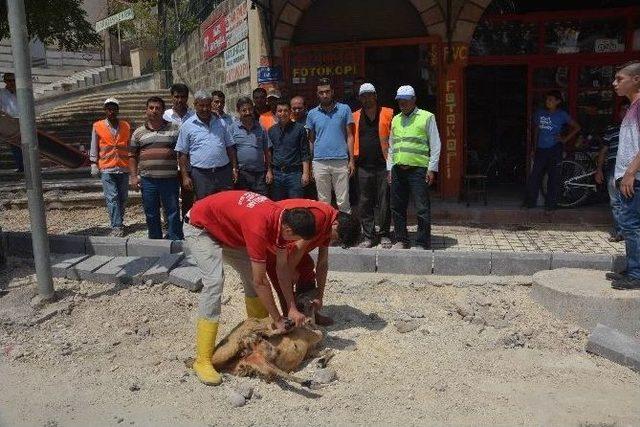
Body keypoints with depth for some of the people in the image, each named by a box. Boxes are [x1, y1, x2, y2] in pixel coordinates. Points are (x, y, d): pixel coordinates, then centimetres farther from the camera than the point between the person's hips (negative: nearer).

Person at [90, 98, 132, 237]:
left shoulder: (126, 126, 7)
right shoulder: (97, 126, 3)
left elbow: (130, 147, 12)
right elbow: (94, 147, 7)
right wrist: (94, 164, 0)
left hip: (124, 168, 2)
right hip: (106, 169, -2)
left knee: (122, 198, 8)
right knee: (112, 198, -9)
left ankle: (119, 222, 23)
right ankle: (117, 226, -8)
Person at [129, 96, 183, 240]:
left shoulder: (175, 128, 6)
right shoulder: (139, 132, 11)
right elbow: (132, 156, 13)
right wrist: (133, 176, 3)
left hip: (170, 179, -2)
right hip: (147, 180, 2)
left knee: (173, 213, 1)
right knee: (151, 216, 9)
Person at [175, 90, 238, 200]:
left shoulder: (220, 122, 12)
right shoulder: (187, 126, 3)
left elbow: (230, 147, 16)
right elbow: (182, 153, 1)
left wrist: (234, 168, 8)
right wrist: (185, 176, -5)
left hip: (224, 172, 3)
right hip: (201, 174, -3)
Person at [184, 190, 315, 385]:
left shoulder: (282, 219, -13)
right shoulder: (259, 226, -38)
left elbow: (282, 268, -4)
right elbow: (260, 281, -32)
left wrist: (292, 309, -6)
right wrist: (278, 320, -21)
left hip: (227, 229, 9)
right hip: (200, 227, -8)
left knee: (252, 274, 3)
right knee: (214, 282, -23)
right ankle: (203, 360, -18)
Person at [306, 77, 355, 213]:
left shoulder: (344, 109, 5)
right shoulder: (312, 114, 10)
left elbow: (349, 136, 6)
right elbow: (311, 140, 14)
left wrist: (351, 160, -1)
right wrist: (309, 164, 8)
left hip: (341, 161, -2)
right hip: (320, 163, 2)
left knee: (343, 202, 0)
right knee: (323, 201, 8)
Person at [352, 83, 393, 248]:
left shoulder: (387, 114, 3)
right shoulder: (355, 117, 11)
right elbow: (352, 139, 14)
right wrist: (352, 159, 4)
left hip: (383, 165, -2)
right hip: (364, 166, 3)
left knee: (384, 202, 2)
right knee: (365, 202, 5)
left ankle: (384, 235, 14)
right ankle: (369, 236, 14)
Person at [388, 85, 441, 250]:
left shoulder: (427, 117, 3)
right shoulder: (395, 120, 18)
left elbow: (435, 145, 0)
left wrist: (432, 169, -6)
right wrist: (390, 168, 15)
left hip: (418, 169, -5)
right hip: (397, 170, 5)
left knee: (422, 208, -5)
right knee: (397, 207, 8)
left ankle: (422, 243, 3)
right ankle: (401, 240, 19)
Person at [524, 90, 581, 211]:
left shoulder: (562, 115, 0)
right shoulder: (540, 113, 9)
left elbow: (577, 127, 5)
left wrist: (565, 139, -1)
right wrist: (535, 146, 15)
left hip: (554, 150, -3)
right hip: (541, 150, 3)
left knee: (553, 177, 2)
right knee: (535, 176, 1)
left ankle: (551, 204, 10)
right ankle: (530, 202, 10)